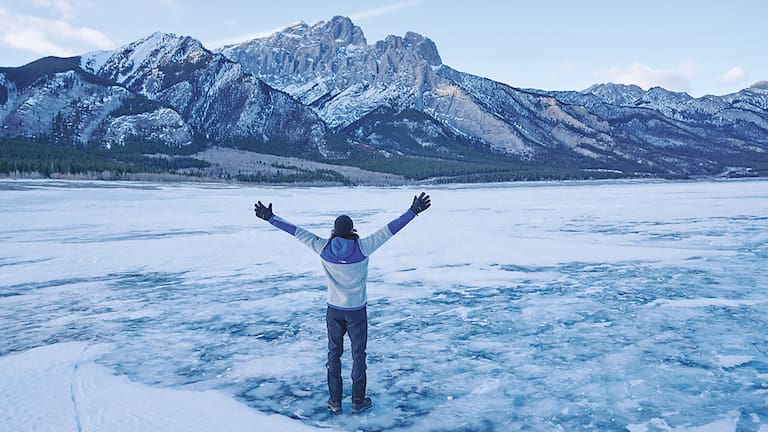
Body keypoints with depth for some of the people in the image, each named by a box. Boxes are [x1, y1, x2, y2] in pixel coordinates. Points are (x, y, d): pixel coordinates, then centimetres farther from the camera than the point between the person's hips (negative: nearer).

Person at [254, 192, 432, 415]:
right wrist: (413, 211, -14)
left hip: (334, 310, 2)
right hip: (357, 311, -2)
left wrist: (271, 218, 3)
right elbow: (390, 229, -17)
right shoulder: (362, 247, -17)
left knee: (334, 354, 16)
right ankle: (358, 402, 21)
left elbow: (297, 232, -5)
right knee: (358, 355, 12)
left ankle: (335, 401, 23)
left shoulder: (323, 247, -11)